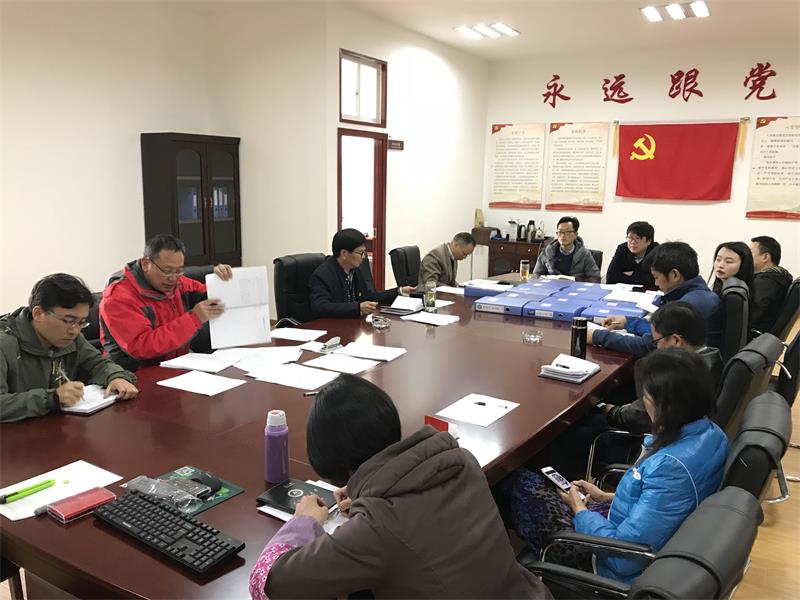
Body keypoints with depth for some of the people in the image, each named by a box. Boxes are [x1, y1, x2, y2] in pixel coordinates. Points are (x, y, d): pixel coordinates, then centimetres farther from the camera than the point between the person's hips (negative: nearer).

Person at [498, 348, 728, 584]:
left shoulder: (671, 467, -37)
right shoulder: (710, 433, -9)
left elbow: (624, 554, -30)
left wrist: (579, 510, -14)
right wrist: (609, 497, 9)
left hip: (624, 573, -8)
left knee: (520, 483, 7)